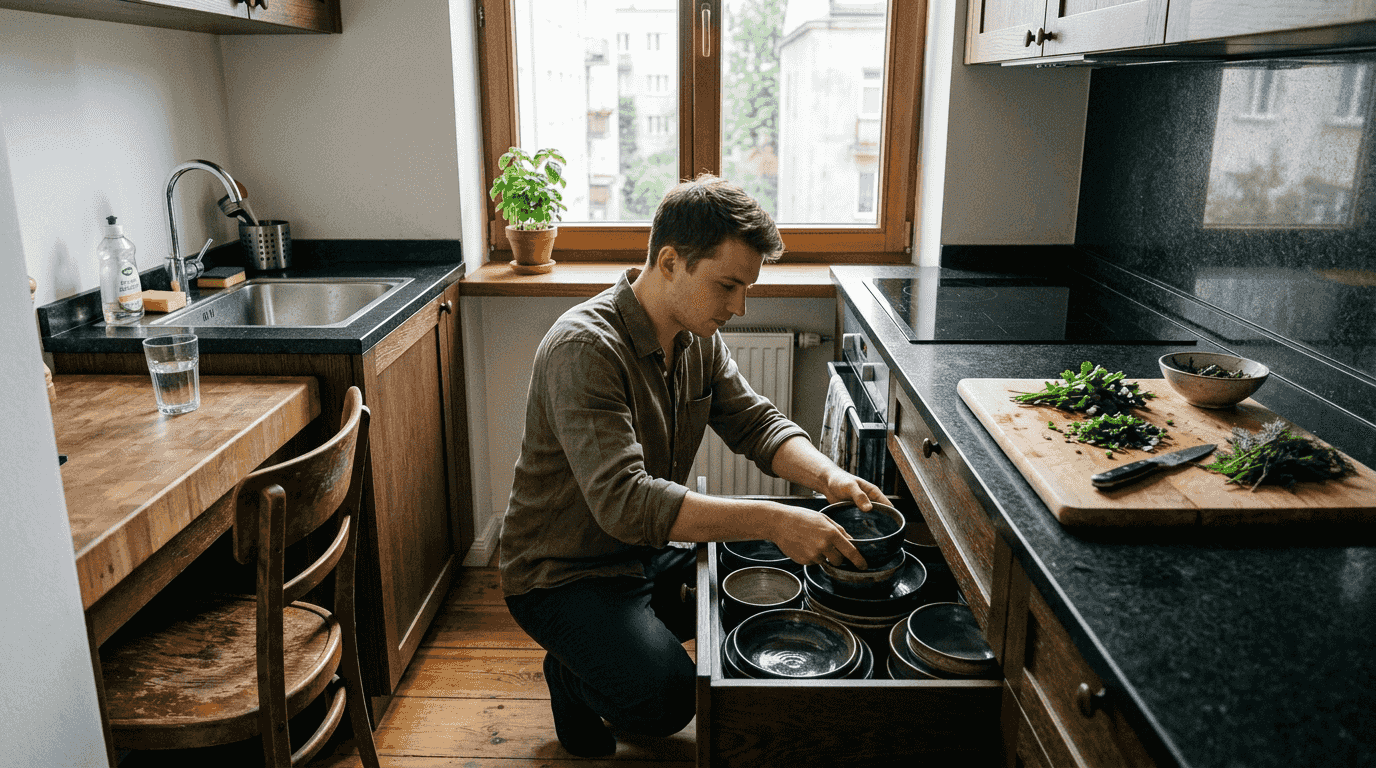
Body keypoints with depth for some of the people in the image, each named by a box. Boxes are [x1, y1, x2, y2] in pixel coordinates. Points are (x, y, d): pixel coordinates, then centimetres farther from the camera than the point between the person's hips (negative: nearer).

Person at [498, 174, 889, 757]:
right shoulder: (584, 348, -29)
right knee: (665, 697, -28)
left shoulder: (698, 336, -2)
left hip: (649, 554, 8)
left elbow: (756, 423, 2)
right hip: (564, 574, -8)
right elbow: (625, 502, -38)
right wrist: (772, 521, -42)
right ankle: (573, 672, 5)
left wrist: (828, 477, -19)